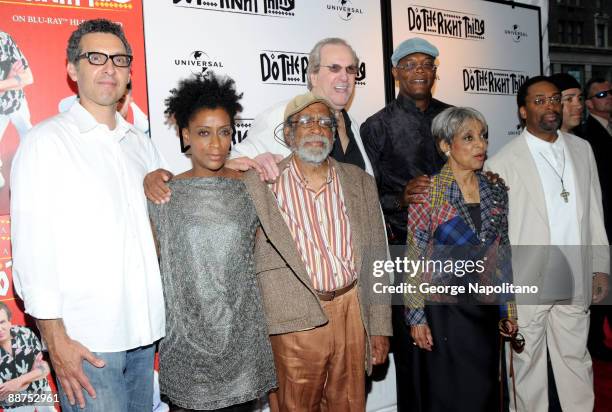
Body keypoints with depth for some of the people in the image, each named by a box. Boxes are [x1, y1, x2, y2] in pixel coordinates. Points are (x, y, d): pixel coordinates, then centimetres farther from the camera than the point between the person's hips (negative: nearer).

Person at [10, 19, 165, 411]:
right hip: (86, 338, -5)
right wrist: (56, 340, -12)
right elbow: (32, 248, -9)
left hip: (144, 328, 5)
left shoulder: (142, 143, 12)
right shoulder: (46, 140, -4)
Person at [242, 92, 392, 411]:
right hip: (294, 321, -3)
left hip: (351, 314, 3)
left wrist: (380, 326, 7)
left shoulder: (360, 183, 9)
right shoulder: (259, 184, -1)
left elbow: (375, 260, 9)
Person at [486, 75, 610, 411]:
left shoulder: (582, 149, 9)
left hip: (576, 282, 4)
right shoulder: (503, 162, -8)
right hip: (527, 283, -4)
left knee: (576, 359, 16)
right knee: (528, 364, 10)